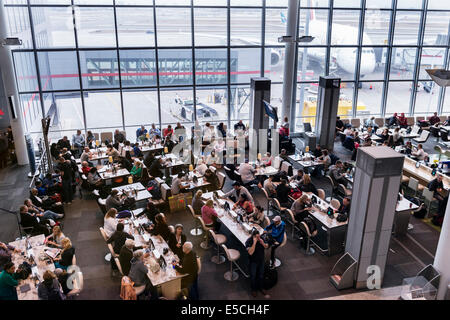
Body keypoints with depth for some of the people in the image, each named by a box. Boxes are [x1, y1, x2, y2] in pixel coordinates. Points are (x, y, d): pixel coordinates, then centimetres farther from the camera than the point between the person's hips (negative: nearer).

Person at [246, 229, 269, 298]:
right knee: (253, 276, 13)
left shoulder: (261, 238, -12)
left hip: (261, 260, 4)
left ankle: (260, 287, 44)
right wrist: (254, 243, -43)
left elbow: (266, 247, -3)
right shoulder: (248, 241, -27)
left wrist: (263, 243, -25)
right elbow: (250, 252, -36)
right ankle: (253, 289, 36)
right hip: (253, 262, -4)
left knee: (261, 275, 21)